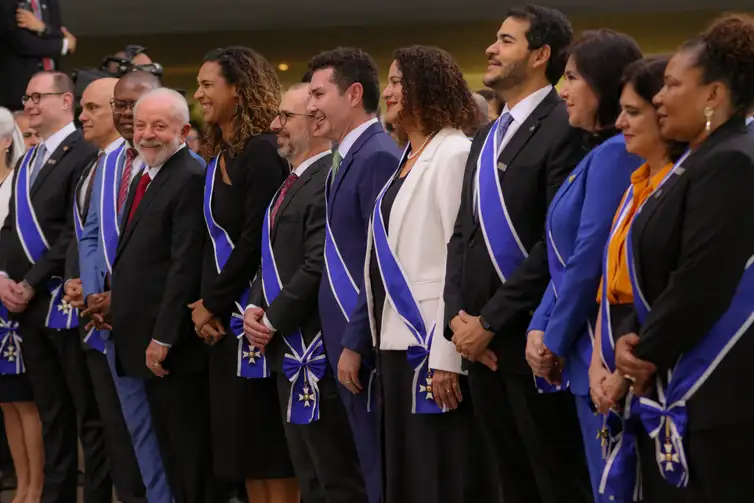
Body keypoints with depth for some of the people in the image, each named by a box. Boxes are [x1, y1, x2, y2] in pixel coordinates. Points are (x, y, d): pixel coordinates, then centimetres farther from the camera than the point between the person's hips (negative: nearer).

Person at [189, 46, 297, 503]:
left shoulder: (263, 152, -13)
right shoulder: (220, 154, 14)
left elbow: (255, 240, -17)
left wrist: (213, 303, -11)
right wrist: (206, 302, 1)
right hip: (226, 318, 9)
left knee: (273, 447, -3)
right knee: (244, 443, 10)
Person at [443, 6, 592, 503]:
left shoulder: (565, 129, -10)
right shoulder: (487, 139, 19)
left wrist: (490, 321, -15)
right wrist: (458, 315, 1)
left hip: (531, 344, -8)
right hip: (482, 346, 8)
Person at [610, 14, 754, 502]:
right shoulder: (696, 163, 16)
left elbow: (702, 283, -21)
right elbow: (658, 271, 17)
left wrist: (645, 354, -9)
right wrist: (630, 339, -1)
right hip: (673, 391, 10)